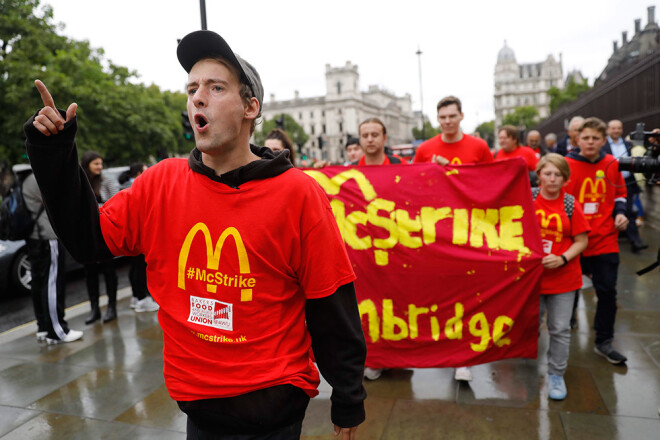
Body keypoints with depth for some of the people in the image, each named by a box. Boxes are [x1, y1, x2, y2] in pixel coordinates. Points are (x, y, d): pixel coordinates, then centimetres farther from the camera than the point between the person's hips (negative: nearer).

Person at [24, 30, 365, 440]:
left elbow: (332, 312, -11)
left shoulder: (298, 193, -15)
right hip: (194, 401, 5)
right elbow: (88, 238, 5)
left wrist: (348, 407, -4)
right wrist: (54, 154, -5)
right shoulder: (161, 183, -3)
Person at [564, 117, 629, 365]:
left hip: (605, 240, 3)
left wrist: (620, 212, 0)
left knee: (607, 291, 6)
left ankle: (604, 342, 20)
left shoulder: (611, 164, 2)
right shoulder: (566, 165, -9)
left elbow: (619, 193, 16)